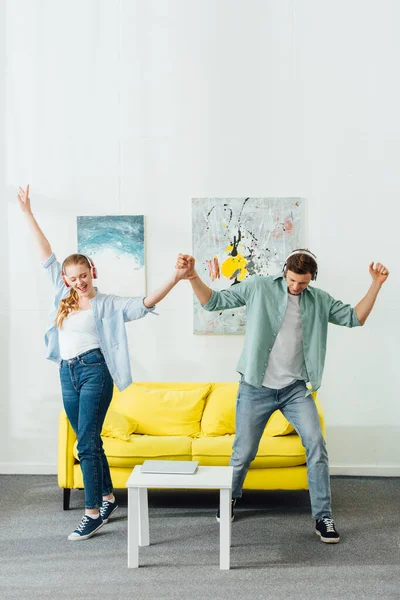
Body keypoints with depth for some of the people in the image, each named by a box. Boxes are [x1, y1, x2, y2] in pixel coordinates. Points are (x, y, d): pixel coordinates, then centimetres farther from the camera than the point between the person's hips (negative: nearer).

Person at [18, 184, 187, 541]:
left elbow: (144, 304, -13)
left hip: (94, 371, -5)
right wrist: (28, 214, 17)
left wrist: (174, 280, -26)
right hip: (67, 374, 6)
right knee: (90, 442, 14)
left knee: (86, 443, -9)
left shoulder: (107, 304, -1)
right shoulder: (64, 296, 12)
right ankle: (108, 498, 29)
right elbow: (47, 256, 15)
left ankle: (93, 514, -2)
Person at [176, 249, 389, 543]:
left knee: (316, 445, -9)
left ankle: (323, 517, 4)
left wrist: (376, 284, -7)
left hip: (296, 388, 2)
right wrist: (193, 276, -22)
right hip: (256, 388, -2)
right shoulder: (258, 287, -6)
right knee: (244, 452, 8)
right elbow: (214, 301, -6)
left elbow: (355, 318, 3)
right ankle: (230, 498, 37)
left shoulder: (320, 300, 5)